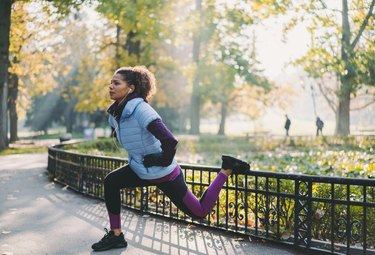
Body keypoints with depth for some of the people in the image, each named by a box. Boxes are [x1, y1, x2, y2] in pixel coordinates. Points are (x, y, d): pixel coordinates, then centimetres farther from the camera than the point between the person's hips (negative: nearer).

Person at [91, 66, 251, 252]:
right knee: (111, 182, -1)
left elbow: (169, 141, -37)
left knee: (200, 212, 5)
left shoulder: (140, 109, -28)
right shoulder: (117, 112, -1)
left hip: (164, 174, -8)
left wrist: (163, 161, -20)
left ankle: (226, 170, 16)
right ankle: (116, 236, 8)